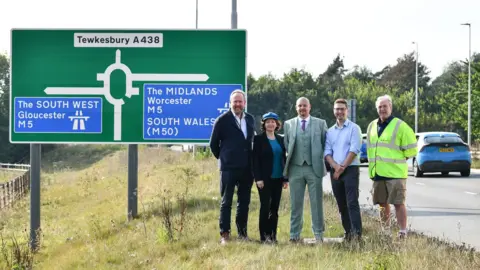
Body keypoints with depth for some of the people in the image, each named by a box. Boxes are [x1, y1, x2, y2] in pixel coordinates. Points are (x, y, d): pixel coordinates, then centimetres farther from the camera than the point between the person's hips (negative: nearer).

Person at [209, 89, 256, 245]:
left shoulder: (250, 119, 9)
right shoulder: (222, 120, -6)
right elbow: (213, 143, 2)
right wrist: (222, 157, 7)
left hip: (246, 168, 5)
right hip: (229, 168, -5)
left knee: (244, 202, 9)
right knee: (226, 202, -1)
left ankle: (242, 232, 17)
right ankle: (224, 234, 2)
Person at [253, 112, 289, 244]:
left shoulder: (280, 139, 12)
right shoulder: (259, 139, -2)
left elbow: (284, 159, 13)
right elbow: (255, 159, -7)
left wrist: (286, 178, 7)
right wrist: (258, 178, -14)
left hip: (278, 178, 5)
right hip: (265, 178, -5)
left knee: (275, 208, 5)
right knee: (265, 207, -6)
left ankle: (273, 235, 9)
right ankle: (264, 235, -1)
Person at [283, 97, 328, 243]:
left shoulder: (320, 123, 6)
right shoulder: (288, 124, 9)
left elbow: (326, 144, 6)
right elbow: (286, 146, 9)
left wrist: (320, 160, 1)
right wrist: (290, 159, 3)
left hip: (314, 168, -1)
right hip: (295, 168, 1)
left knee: (316, 202, 1)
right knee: (296, 203, 4)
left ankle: (318, 233, 7)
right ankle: (294, 234, 9)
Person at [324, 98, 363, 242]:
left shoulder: (354, 128, 0)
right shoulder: (330, 131, 15)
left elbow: (354, 150, -10)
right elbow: (327, 152, 7)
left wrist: (342, 167, -13)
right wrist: (336, 166, -10)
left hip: (350, 169, -5)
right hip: (335, 171, 5)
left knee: (352, 203, -13)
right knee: (341, 204, 6)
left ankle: (357, 234, -18)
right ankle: (348, 233, 11)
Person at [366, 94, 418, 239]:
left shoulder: (400, 126, -6)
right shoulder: (372, 126, 14)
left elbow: (410, 149, -5)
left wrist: (398, 159, 1)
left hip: (395, 173, -6)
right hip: (377, 173, 6)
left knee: (398, 204, -6)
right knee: (383, 204, 13)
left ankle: (403, 233, -3)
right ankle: (386, 231, 23)